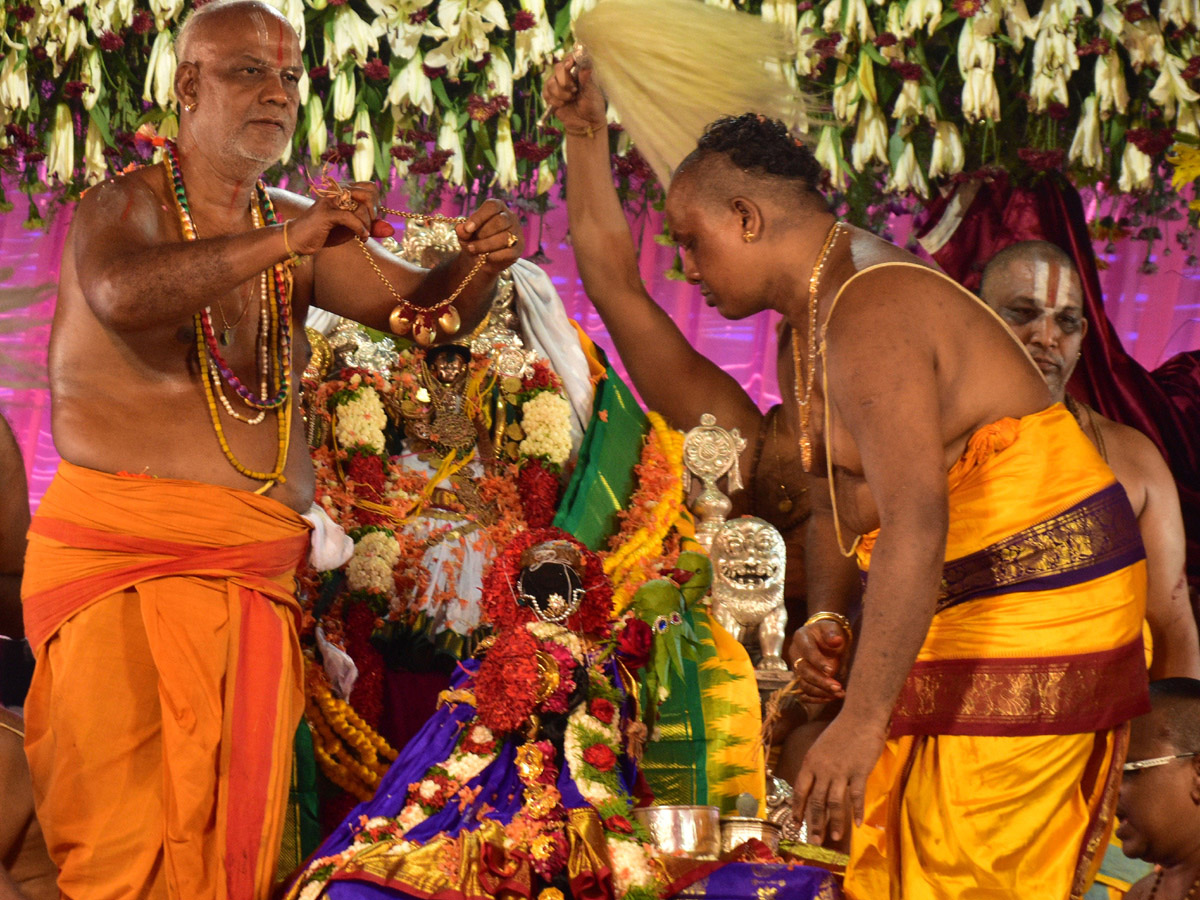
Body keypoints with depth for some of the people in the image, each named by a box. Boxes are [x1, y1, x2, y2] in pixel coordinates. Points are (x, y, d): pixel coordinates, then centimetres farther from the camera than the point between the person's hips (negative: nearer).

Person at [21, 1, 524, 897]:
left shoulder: (301, 228, 16)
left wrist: (477, 263, -9)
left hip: (260, 571, 6)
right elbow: (121, 295, -25)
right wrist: (286, 240, -32)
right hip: (123, 555, -5)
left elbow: (423, 308, 14)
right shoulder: (125, 205, -2)